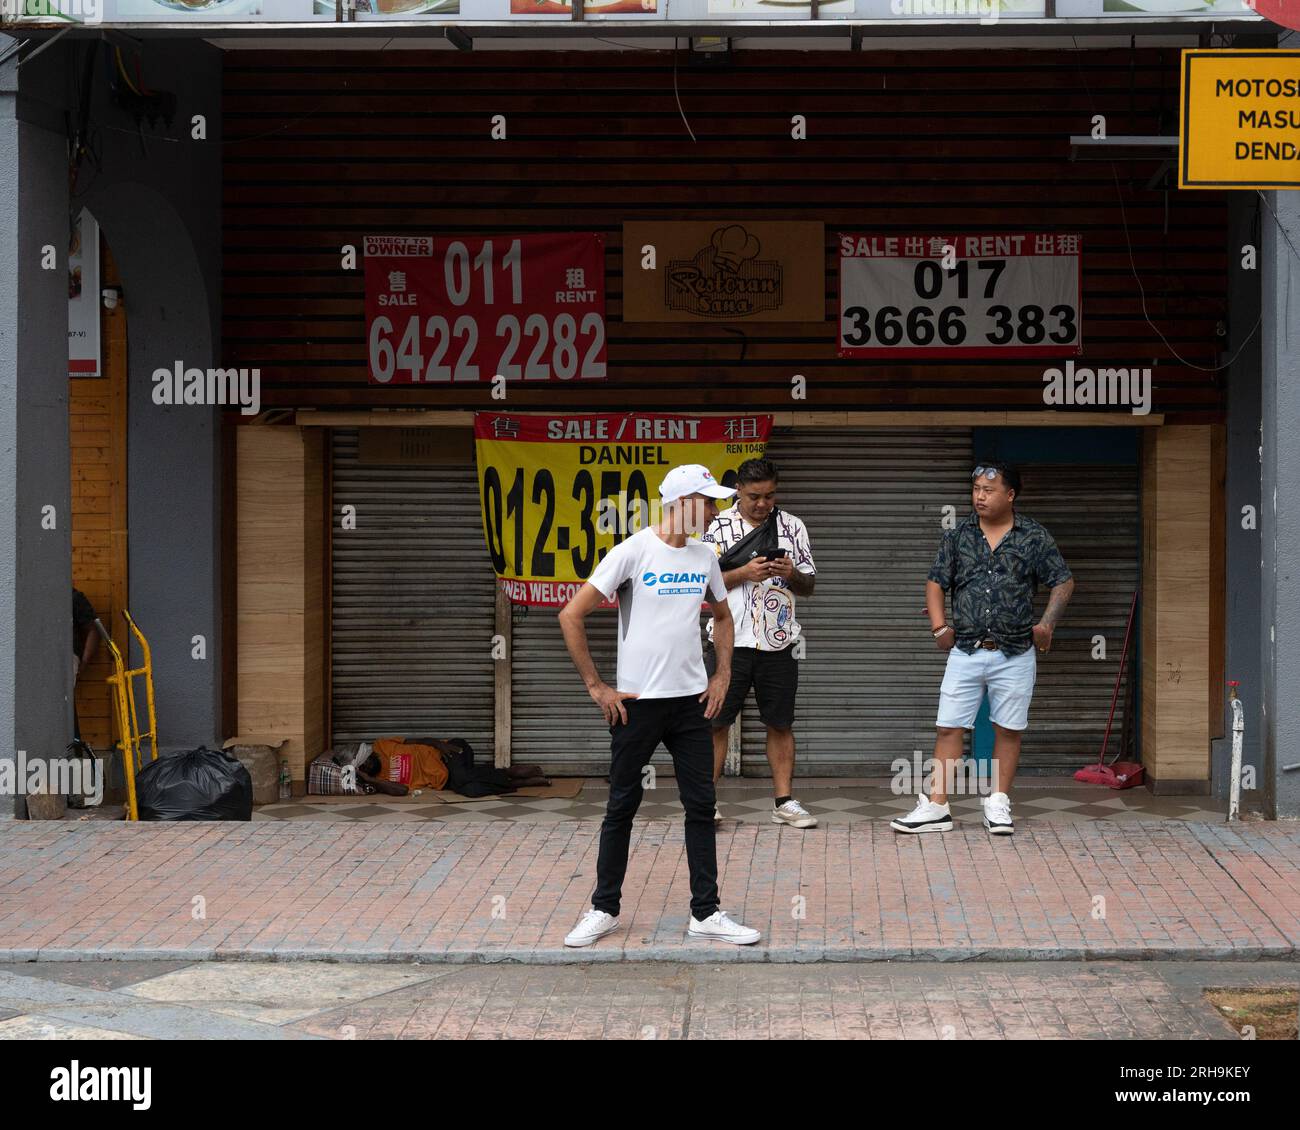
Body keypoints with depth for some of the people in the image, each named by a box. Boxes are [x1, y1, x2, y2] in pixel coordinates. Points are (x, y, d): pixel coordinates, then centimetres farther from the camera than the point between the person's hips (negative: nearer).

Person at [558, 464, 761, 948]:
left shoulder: (704, 557, 7)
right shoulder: (633, 552, -10)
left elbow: (722, 617, 25)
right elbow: (572, 616, -12)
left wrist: (722, 676, 12)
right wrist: (596, 686, -11)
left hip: (691, 701, 5)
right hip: (637, 703, -5)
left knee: (701, 806, 4)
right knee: (621, 807, 5)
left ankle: (706, 913, 11)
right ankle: (604, 909, 17)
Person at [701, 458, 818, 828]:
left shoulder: (792, 527, 8)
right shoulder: (719, 526, 1)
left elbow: (809, 585, 11)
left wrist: (792, 574, -11)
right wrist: (745, 572, -16)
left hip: (779, 642, 2)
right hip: (731, 640, -2)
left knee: (781, 724, 6)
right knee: (716, 721, -1)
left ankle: (784, 801, 11)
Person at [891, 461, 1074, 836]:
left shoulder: (1034, 537, 0)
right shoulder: (959, 535, 5)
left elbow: (1063, 582, 6)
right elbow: (936, 581, 12)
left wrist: (1047, 623, -6)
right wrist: (939, 626, -1)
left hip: (1014, 654, -1)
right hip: (966, 651, 1)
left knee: (1008, 729, 6)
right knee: (948, 728, -1)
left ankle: (998, 805, 18)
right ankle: (935, 808, 1)